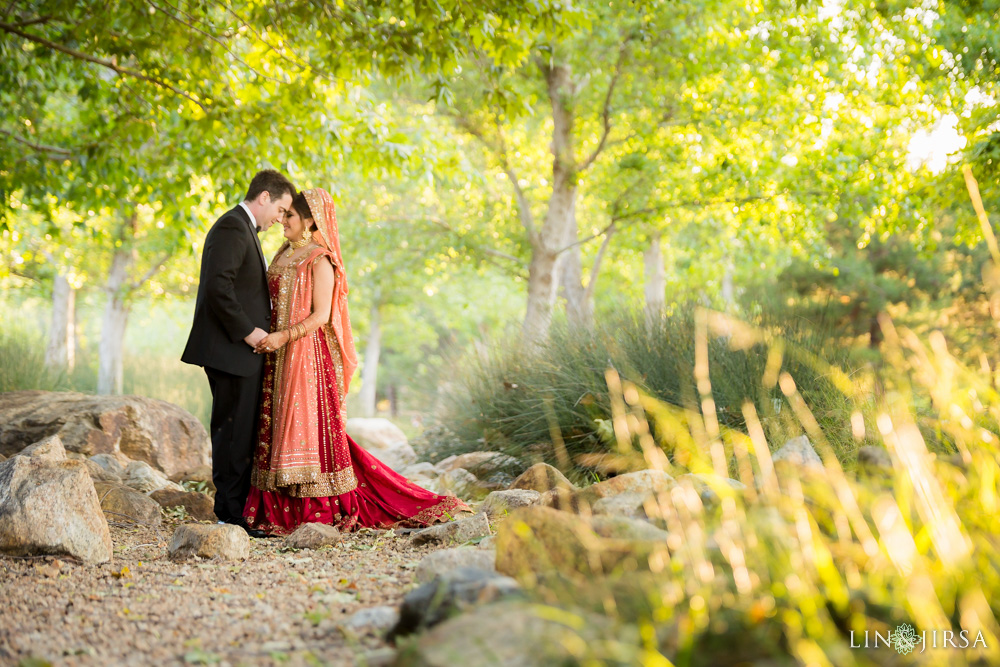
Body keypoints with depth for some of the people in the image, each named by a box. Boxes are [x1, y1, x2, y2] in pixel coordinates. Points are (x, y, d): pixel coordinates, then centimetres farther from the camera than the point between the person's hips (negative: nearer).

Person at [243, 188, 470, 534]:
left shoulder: (319, 259, -9)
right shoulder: (284, 255, 16)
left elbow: (321, 316, -15)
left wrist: (283, 336, -23)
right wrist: (261, 336, 9)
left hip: (309, 353, -8)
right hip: (280, 355, 8)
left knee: (310, 424, -6)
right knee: (280, 425, 5)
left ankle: (325, 510, 0)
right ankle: (285, 510, 9)